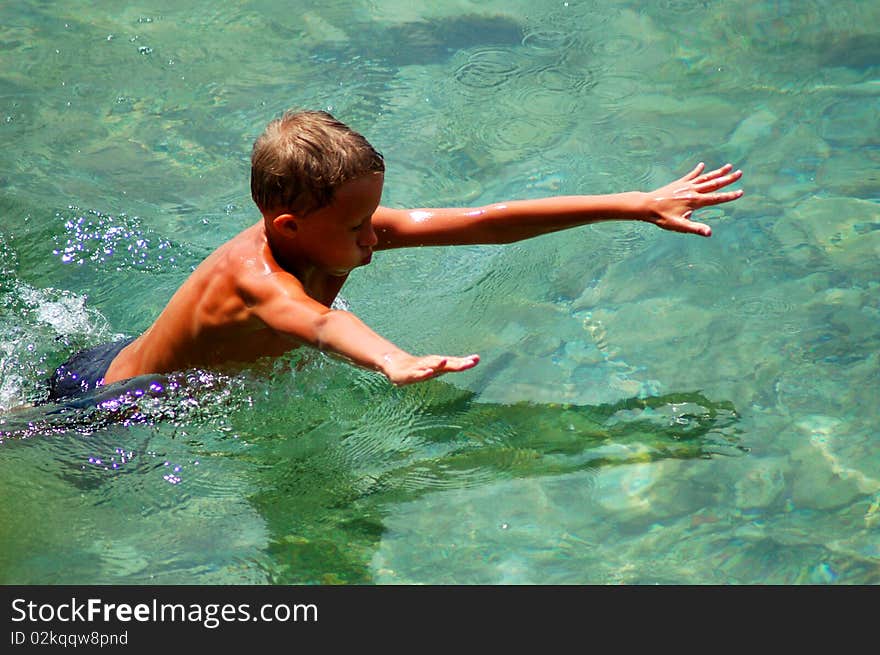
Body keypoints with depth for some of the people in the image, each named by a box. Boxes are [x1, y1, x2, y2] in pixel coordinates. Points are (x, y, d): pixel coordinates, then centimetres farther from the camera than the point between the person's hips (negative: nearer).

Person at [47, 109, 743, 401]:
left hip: (145, 362, 7)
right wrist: (394, 361, -87)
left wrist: (638, 204, -24)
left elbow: (486, 223, -23)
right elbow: (317, 321, -65)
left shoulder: (328, 231, -20)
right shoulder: (251, 277, -40)